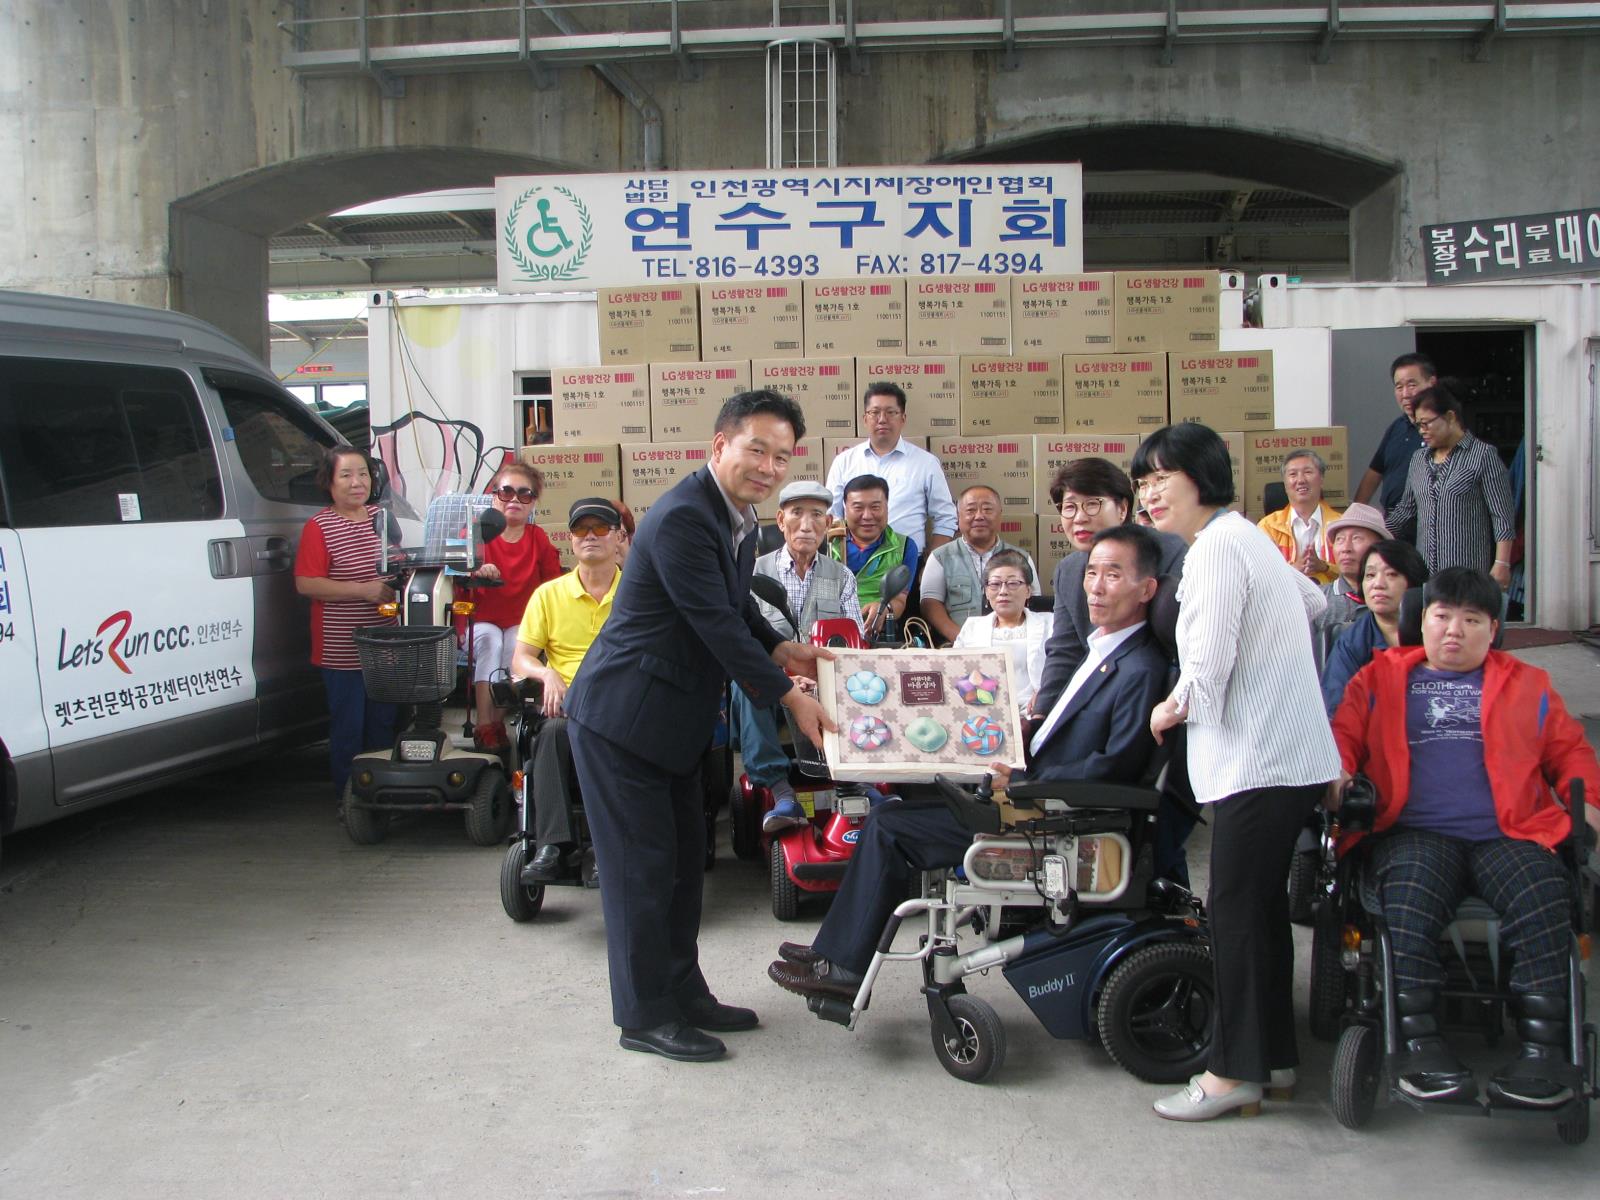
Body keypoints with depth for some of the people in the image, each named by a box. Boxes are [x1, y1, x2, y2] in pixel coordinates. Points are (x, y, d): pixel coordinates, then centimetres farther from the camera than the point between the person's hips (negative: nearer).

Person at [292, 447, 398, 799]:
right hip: (342, 649, -6)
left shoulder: (381, 516, 9)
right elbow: (306, 583, -17)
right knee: (348, 728, 3)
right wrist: (364, 590, -21)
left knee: (383, 724, 15)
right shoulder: (319, 526, -11)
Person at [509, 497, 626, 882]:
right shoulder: (549, 594, 15)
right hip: (570, 705, 1)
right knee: (554, 731, -35)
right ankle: (552, 845, -35)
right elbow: (520, 659, 11)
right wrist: (548, 674, -12)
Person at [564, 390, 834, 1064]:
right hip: (621, 716, -10)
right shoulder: (683, 517, -24)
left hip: (675, 718, 10)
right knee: (641, 864, -1)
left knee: (683, 857, 17)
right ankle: (644, 1016, 12)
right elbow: (715, 623, -25)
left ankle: (683, 992, 30)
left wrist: (779, 651, 1)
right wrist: (790, 697, -20)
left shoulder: (738, 519, 8)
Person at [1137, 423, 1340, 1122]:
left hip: (1258, 761, -10)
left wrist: (1172, 708, 0)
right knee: (1261, 906, 16)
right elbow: (1314, 601, 32)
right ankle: (1271, 1055, 25)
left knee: (1235, 911, -3)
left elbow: (1207, 664, -20)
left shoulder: (1217, 547, -15)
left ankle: (1234, 1072, 5)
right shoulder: (1243, 537, 17)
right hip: (1286, 753, 10)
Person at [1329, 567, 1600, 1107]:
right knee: (1408, 901, -34)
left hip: (1508, 835, 1)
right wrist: (1336, 776, -5)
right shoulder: (1382, 677, 24)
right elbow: (1343, 733, 18)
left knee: (1543, 898, -31)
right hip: (1416, 833, -1)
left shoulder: (1527, 685, 27)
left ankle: (1544, 1048, -27)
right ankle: (1419, 1043, -31)